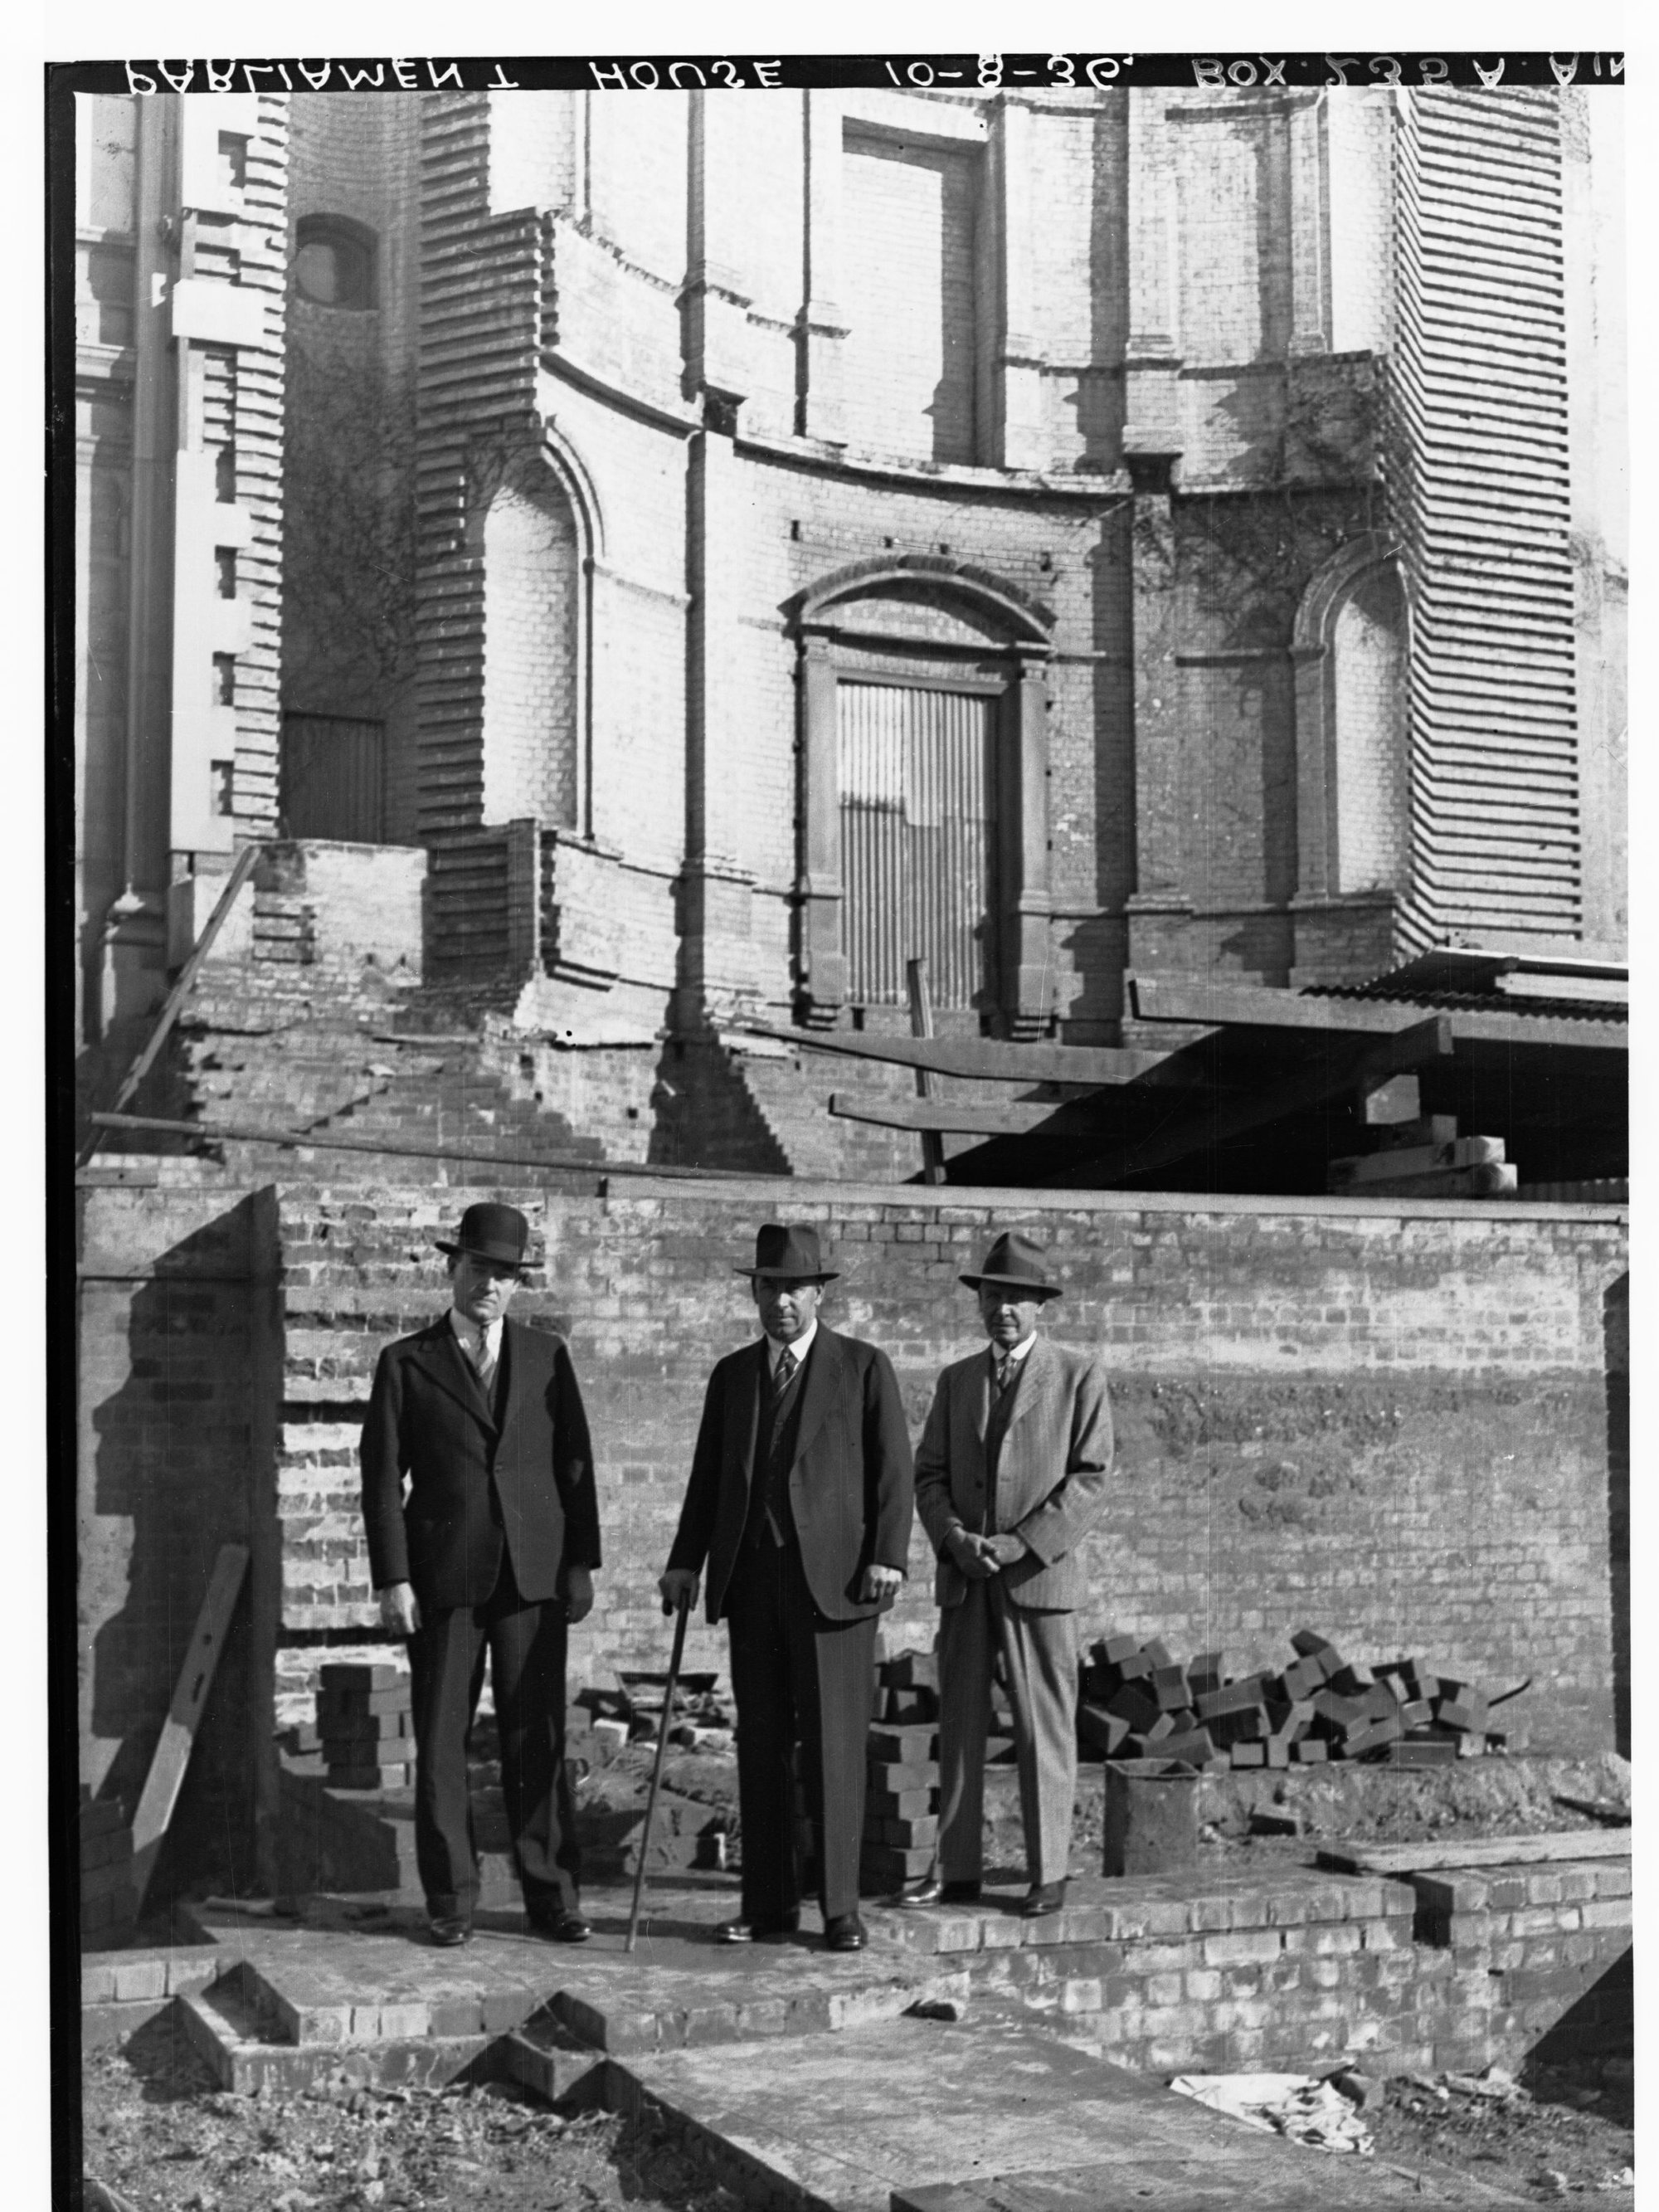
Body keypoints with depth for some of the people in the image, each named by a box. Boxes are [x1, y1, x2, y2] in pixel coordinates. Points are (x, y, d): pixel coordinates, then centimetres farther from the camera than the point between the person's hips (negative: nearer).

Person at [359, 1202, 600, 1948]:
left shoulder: (547, 1355, 10)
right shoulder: (406, 1362, 4)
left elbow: (575, 1462, 9)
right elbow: (382, 1477, 1)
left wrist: (581, 1564, 3)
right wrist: (392, 1579, -6)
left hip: (533, 1574, 1)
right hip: (443, 1576, -1)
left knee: (537, 1739, 1)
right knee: (440, 1740, 1)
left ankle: (551, 1895, 7)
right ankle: (449, 1900, 9)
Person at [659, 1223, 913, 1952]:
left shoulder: (864, 1368, 4)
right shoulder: (732, 1374, 15)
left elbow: (892, 1471, 0)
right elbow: (708, 1476, 14)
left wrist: (887, 1557, -11)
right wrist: (686, 1561, 4)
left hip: (833, 1577, -4)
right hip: (750, 1579, 4)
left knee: (832, 1745, -4)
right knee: (760, 1747, 5)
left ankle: (840, 1908, 3)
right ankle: (768, 1905, 11)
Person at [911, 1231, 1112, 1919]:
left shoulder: (1078, 1376, 2)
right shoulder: (957, 1380, 15)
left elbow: (1090, 1479, -5)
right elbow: (929, 1474, 12)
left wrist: (1020, 1544, -14)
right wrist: (954, 1537, -8)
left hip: (1039, 1574, -4)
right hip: (963, 1578, 4)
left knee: (1044, 1729, -1)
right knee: (959, 1726, 6)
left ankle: (1047, 1874, 6)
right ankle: (956, 1870, 11)